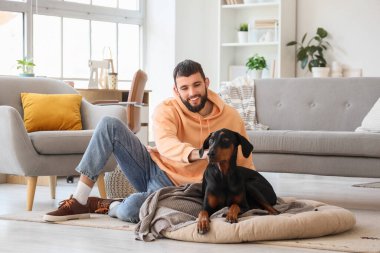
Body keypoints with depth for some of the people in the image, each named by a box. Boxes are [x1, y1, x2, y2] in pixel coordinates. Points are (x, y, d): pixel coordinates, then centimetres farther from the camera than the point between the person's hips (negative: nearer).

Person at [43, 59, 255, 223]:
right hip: (153, 167, 3)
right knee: (110, 125, -19)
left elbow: (245, 164, -2)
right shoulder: (167, 110, -12)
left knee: (129, 210, -36)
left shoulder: (231, 118, -8)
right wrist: (196, 154, -53)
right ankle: (79, 201, -14)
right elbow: (164, 143, -33)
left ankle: (109, 206, 2)